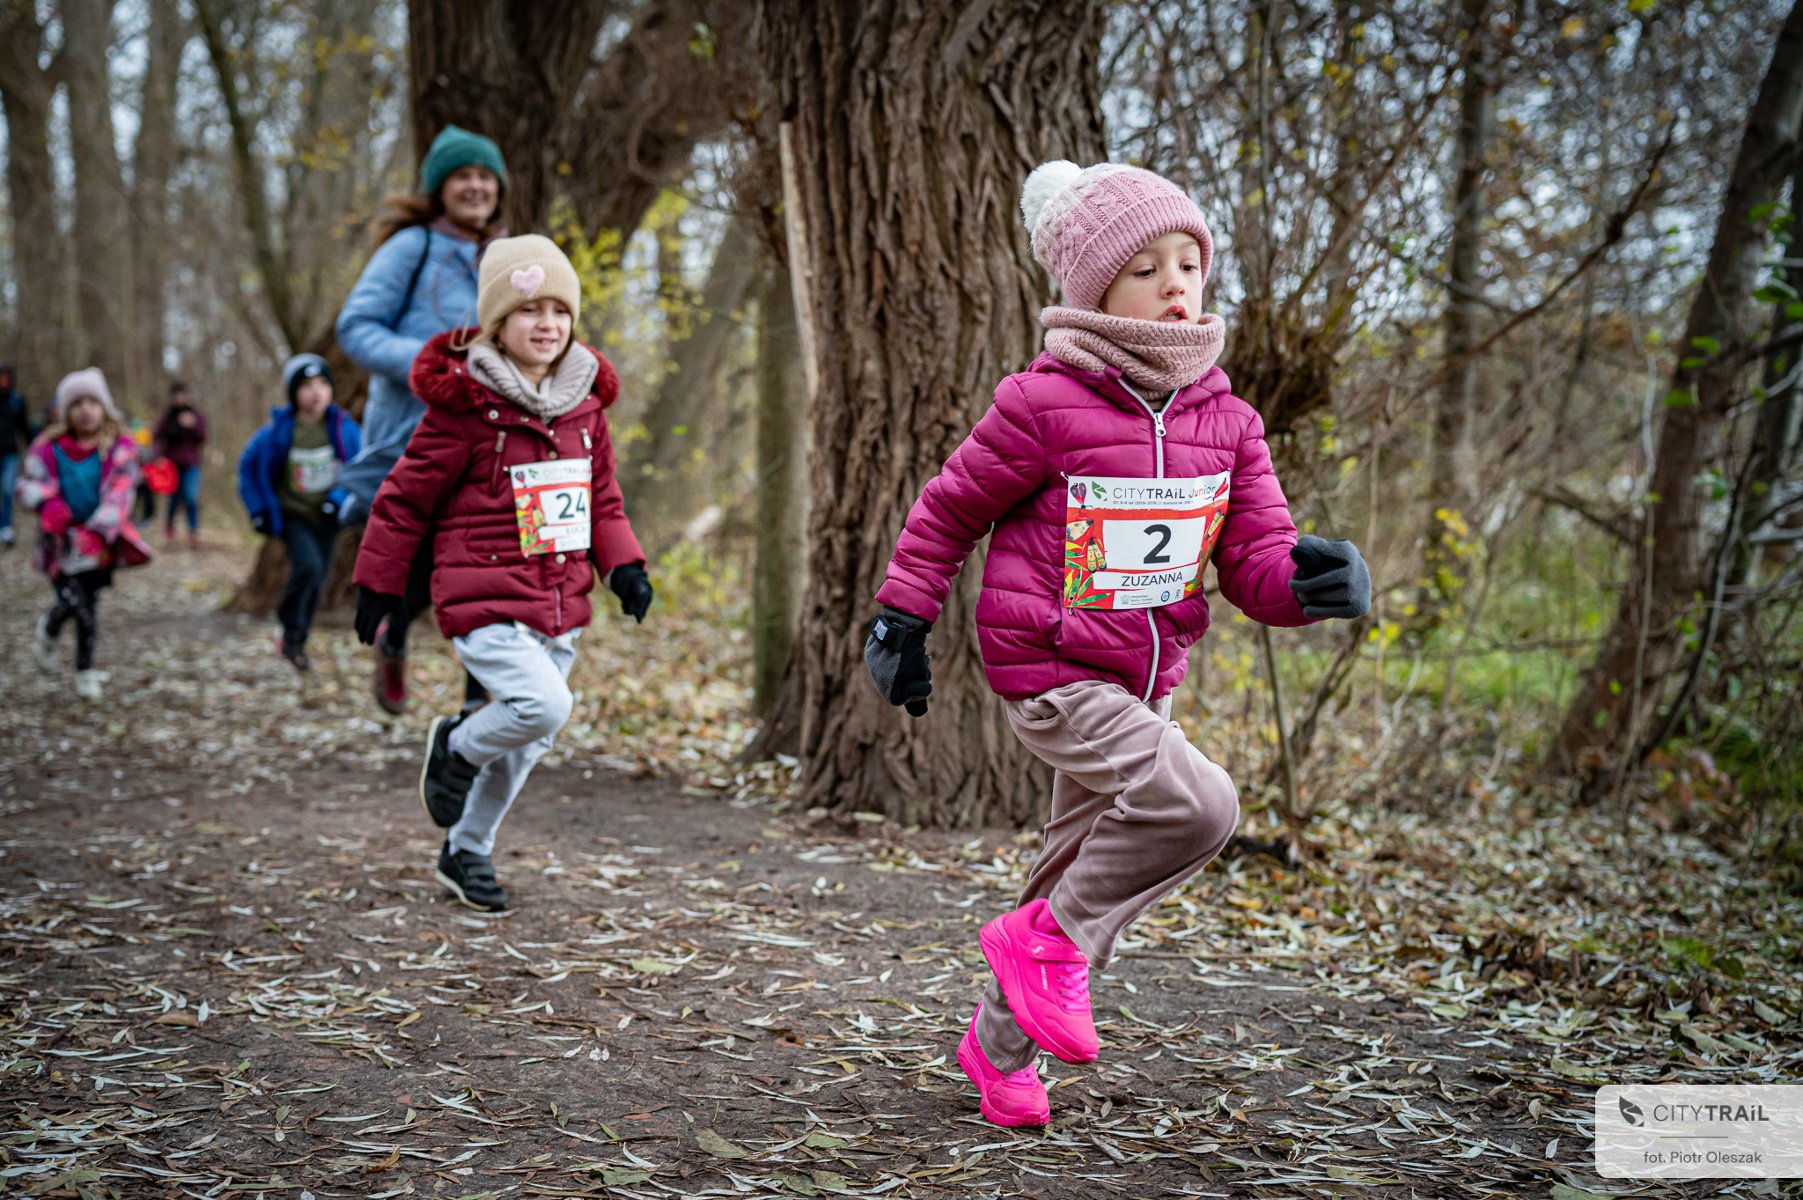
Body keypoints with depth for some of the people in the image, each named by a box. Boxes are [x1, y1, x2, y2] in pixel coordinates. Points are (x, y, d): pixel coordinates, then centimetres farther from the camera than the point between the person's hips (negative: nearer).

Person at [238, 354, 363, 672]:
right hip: (292, 515, -3)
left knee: (317, 581, 9)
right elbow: (249, 465, 4)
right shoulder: (278, 431, -12)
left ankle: (296, 644, 26)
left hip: (326, 517, 3)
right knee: (309, 566, -25)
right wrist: (260, 511, 2)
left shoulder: (344, 428, -10)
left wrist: (339, 500, -13)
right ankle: (291, 630, -7)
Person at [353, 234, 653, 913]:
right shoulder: (465, 405, -11)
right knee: (544, 705, -25)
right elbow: (406, 497, -3)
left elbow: (602, 495, 18)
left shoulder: (584, 403, 7)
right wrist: (379, 584, 2)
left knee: (530, 740, 13)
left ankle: (467, 851, 34)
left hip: (561, 602, 7)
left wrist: (623, 564, 3)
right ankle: (456, 750, 6)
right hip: (484, 601, -7)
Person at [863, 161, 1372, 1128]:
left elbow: (1256, 561, -1)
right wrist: (902, 621, 1)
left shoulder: (1225, 422, 1)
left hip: (1146, 681, 7)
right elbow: (949, 510, -2)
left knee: (1084, 883, 16)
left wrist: (1309, 580, -23)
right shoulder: (1043, 406, -15)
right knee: (1196, 804, -27)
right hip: (1050, 674, -7)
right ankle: (1049, 940, -5)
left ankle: (999, 1047, 37)